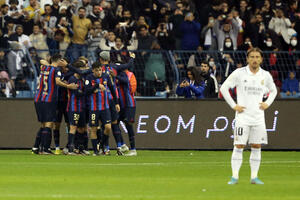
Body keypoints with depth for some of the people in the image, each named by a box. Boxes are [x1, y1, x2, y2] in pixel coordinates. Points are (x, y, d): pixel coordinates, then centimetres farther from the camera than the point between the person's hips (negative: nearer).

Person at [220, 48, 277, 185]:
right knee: (239, 146, -7)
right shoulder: (239, 73, -4)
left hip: (258, 116, 4)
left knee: (257, 147, 3)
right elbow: (224, 88, 0)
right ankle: (235, 176, -4)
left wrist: (267, 103, 7)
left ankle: (254, 177, 9)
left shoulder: (266, 75, 6)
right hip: (243, 116, -4)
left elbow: (273, 90, 24)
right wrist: (233, 105, -6)